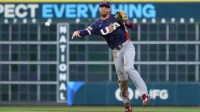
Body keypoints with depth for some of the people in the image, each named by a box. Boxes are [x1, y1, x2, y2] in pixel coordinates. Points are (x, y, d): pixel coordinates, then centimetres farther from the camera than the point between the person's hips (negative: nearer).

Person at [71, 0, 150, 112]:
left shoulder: (116, 17, 1)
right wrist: (78, 32, -35)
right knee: (122, 77, 5)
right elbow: (88, 30, -14)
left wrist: (127, 22, -22)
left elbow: (132, 26, 0)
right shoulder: (98, 24, 4)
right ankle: (126, 102, 19)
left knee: (128, 68, -25)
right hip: (116, 51, 3)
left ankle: (144, 93, -26)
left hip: (127, 46, -3)